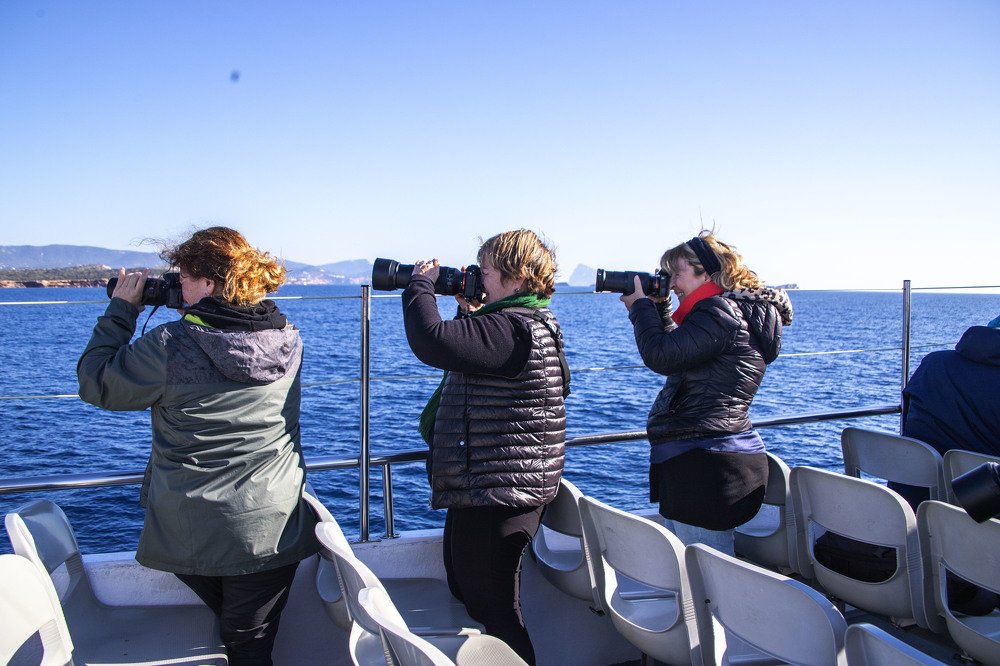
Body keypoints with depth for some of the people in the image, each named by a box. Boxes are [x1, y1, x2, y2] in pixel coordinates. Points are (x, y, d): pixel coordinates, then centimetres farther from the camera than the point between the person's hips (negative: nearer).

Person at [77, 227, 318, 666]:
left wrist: (120, 310, 5)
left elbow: (96, 385, -2)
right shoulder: (288, 339, -4)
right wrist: (194, 316, 15)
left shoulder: (171, 345, -19)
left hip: (191, 532, -2)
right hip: (272, 530, 2)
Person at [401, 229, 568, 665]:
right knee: (467, 588, 26)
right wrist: (470, 312, 10)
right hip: (492, 486, 12)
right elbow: (473, 351, 27)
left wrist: (420, 284, -16)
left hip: (497, 493, -12)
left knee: (492, 607, 3)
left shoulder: (511, 327, -23)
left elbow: (432, 342, -33)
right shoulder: (533, 323, 12)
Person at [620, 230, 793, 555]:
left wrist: (640, 306, -6)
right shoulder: (736, 310, 19)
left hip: (704, 463, -11)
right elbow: (677, 351, 26)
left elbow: (661, 357, -20)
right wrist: (658, 306, 14)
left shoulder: (721, 311, -13)